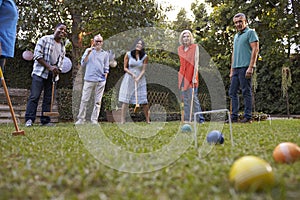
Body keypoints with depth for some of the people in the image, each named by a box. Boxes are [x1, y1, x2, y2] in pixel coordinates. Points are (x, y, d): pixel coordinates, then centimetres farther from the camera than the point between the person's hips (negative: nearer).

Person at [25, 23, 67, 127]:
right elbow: (37, 56, -8)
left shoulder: (63, 46, 16)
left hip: (52, 75, 5)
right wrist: (49, 67, -15)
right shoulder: (45, 39, -1)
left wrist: (57, 70, -1)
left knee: (48, 98, 3)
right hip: (40, 72, -5)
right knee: (34, 96, -10)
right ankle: (29, 119, -6)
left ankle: (45, 120, 6)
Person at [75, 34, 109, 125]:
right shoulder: (88, 50, 11)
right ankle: (81, 119, 2)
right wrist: (88, 53, -5)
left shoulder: (105, 54, 12)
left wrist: (105, 79, 3)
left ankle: (94, 120, 7)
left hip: (100, 81, 1)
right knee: (84, 100, -4)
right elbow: (83, 64, 5)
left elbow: (106, 69, 13)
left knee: (98, 101, 1)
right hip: (89, 79, -1)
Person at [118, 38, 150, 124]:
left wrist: (138, 78, -16)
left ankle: (148, 120, 9)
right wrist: (132, 74, -12)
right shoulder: (128, 54, -1)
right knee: (125, 100, -3)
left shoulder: (145, 57, -1)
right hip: (129, 79, 0)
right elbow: (125, 68, 3)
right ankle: (122, 120, 0)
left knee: (144, 101, -2)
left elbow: (143, 70, -2)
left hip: (140, 79, 0)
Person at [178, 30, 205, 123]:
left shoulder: (195, 47, -3)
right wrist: (181, 75, 14)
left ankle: (200, 118, -1)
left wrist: (194, 76, -16)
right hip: (183, 76, 5)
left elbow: (196, 62, -9)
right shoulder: (179, 49, 11)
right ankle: (187, 118, 12)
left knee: (193, 97, -9)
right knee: (185, 99, 7)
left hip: (191, 76, -5)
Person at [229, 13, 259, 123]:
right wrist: (232, 70, 19)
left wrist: (250, 67, -18)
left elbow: (255, 49, -10)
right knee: (232, 92, 6)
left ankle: (248, 116, 0)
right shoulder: (236, 36, 24)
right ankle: (234, 117, 11)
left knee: (246, 92, -6)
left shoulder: (250, 32, 0)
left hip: (245, 67, -8)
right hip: (236, 68, 8)